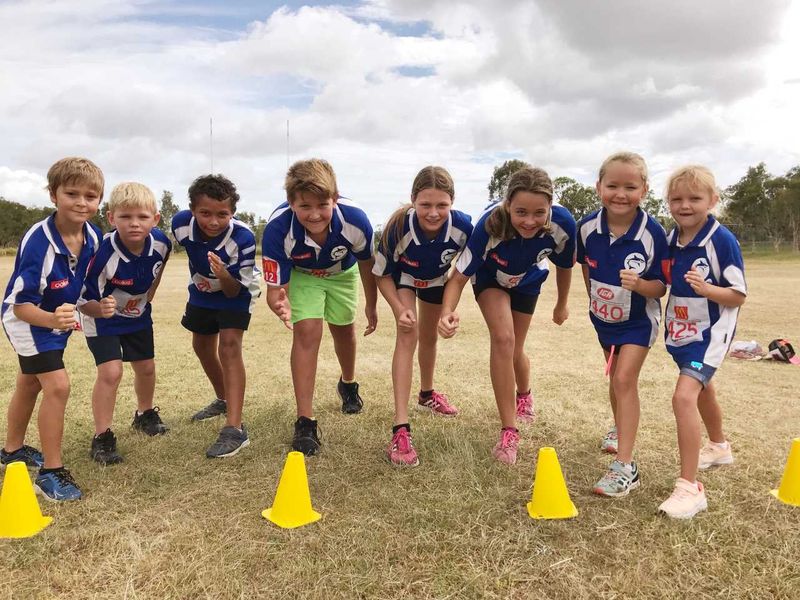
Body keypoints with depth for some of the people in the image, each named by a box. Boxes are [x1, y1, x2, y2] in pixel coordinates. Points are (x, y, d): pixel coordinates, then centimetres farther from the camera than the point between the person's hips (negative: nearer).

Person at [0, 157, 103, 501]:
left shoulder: (93, 237, -16)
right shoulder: (38, 242, -35)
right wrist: (51, 319, -50)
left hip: (57, 320, 8)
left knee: (30, 384, 24)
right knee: (58, 386, -18)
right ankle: (51, 472, -3)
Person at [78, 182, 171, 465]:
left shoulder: (161, 242, -22)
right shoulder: (103, 253, -36)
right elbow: (84, 301, -29)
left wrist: (150, 292, 3)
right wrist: (101, 309, -48)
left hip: (138, 314, 5)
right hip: (101, 318, -5)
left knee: (146, 367, 16)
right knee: (111, 371, -16)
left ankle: (145, 415, 43)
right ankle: (102, 438, -1)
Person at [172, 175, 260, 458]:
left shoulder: (243, 238, -37)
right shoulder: (181, 223, -27)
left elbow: (234, 291, -30)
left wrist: (223, 276, -51)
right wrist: (198, 278, 10)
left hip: (236, 290, -6)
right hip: (201, 290, 6)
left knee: (229, 346, -22)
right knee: (202, 346, 18)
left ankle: (235, 429, -25)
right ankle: (223, 400, 44)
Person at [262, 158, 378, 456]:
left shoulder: (355, 219, -38)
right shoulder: (277, 229, -41)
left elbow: (366, 264, -16)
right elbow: (275, 288, -34)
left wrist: (371, 306, -3)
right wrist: (280, 306, -59)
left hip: (342, 272, 2)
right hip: (302, 274, -2)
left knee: (344, 329, 18)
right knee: (307, 331, -19)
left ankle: (348, 384, 50)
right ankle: (305, 421, -9)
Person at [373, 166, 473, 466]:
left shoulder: (463, 225, -35)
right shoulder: (399, 227, -40)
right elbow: (383, 275, -24)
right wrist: (401, 309, -36)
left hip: (436, 279, 3)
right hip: (403, 277, -3)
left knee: (429, 336, 21)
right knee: (408, 335, -22)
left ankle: (427, 394, 51)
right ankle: (400, 429, -24)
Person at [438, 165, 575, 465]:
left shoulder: (562, 224, -35)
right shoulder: (489, 226, -42)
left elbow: (564, 265, -12)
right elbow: (459, 277, -33)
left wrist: (562, 304, 5)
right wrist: (447, 311, -53)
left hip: (527, 282, 2)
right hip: (490, 278, -2)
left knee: (515, 351, 10)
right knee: (503, 338, -24)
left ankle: (524, 395, 48)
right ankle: (509, 432, -11)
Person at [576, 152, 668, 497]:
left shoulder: (653, 234, -26)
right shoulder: (587, 227, -16)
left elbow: (660, 287, -20)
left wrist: (638, 284, -40)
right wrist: (594, 298, 9)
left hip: (638, 320, -4)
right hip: (603, 317, 5)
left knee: (624, 378, -15)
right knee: (616, 378, 22)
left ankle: (625, 467, -10)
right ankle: (620, 428, 49)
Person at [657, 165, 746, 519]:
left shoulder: (722, 240, -19)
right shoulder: (670, 239, 0)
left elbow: (739, 296, -17)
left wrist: (706, 288, -34)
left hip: (709, 331, -7)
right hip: (680, 331, 8)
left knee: (684, 396, -23)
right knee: (702, 391, 27)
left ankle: (690, 487, -15)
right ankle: (719, 447, 54)